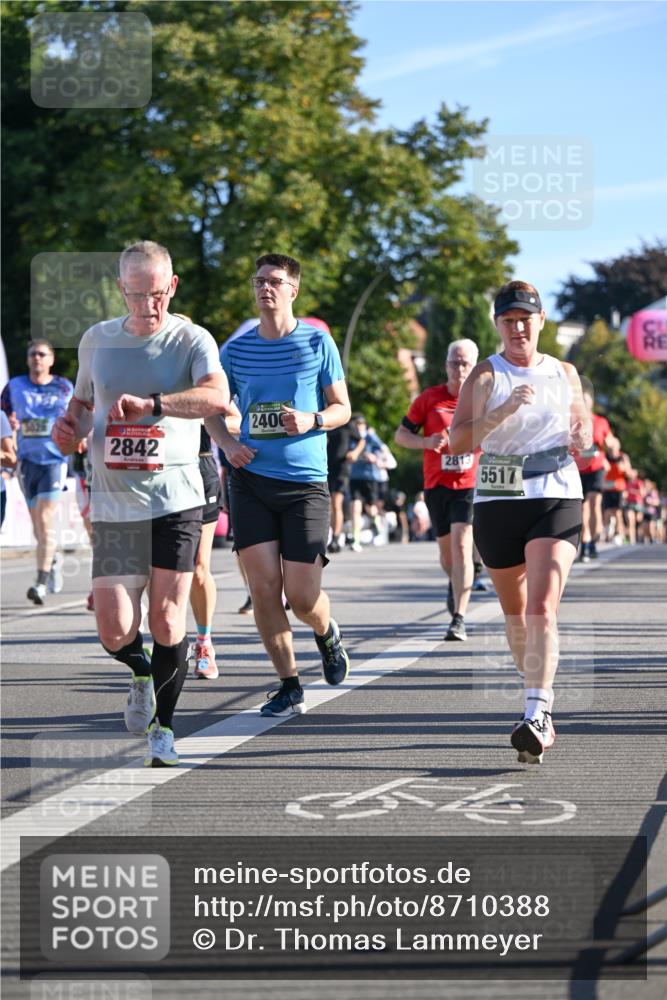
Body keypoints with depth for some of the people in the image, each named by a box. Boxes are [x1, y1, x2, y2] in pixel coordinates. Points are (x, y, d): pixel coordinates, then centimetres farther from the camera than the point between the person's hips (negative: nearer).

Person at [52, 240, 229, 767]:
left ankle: (163, 726, 15)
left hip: (176, 500, -2)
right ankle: (142, 675, 30)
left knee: (167, 618, -5)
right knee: (115, 632, -6)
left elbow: (216, 396, -23)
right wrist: (69, 426, 4)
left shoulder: (192, 340, -3)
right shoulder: (97, 340, 10)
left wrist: (151, 403, -36)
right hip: (113, 503, 2)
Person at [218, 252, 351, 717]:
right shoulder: (235, 349, 7)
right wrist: (228, 443, -5)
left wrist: (312, 420, -15)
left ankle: (327, 632, 30)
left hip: (305, 482, -2)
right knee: (264, 586, -6)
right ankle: (290, 685, 8)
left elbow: (342, 408, 6)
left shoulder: (318, 342, 1)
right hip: (251, 478, 2)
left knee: (302, 595, -6)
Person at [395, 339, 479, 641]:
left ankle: (459, 618, -19)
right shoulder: (429, 398, 0)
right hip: (437, 484, 2)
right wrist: (426, 441, -15)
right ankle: (455, 583, 49)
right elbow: (400, 434, 4)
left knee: (461, 545, -18)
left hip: (470, 484, -2)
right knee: (446, 549, 13)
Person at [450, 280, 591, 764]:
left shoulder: (565, 374, 8)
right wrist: (505, 410, -25)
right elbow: (458, 442, -13)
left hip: (556, 501, -1)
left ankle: (536, 715, -26)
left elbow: (584, 435, 21)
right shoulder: (486, 375, 0)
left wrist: (582, 436, -3)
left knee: (542, 607, -18)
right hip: (497, 504, 1)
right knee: (515, 612, 12)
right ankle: (538, 696, 33)